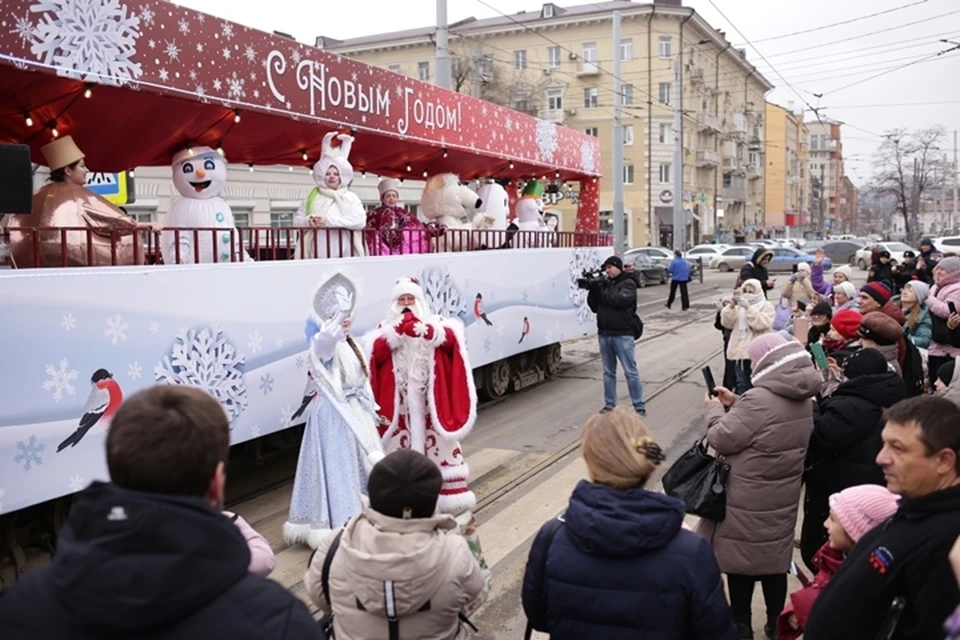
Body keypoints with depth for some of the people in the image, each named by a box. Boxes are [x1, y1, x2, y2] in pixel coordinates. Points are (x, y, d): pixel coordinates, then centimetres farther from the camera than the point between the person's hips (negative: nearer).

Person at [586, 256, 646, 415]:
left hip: (622, 335, -5)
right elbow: (594, 307, 10)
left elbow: (621, 300, -21)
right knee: (608, 372, 11)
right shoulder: (604, 283, 12)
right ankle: (609, 405, 19)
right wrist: (593, 290, -5)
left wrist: (601, 292, -12)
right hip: (604, 334, 5)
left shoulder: (628, 284, -3)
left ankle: (639, 406, 4)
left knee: (630, 372, -2)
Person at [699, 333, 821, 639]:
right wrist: (734, 404, 7)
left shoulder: (760, 399, -27)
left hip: (747, 503, -8)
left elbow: (722, 439, -19)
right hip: (782, 499, 8)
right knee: (775, 561, 20)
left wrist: (715, 408, -2)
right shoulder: (803, 399, 2)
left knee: (740, 562, 9)